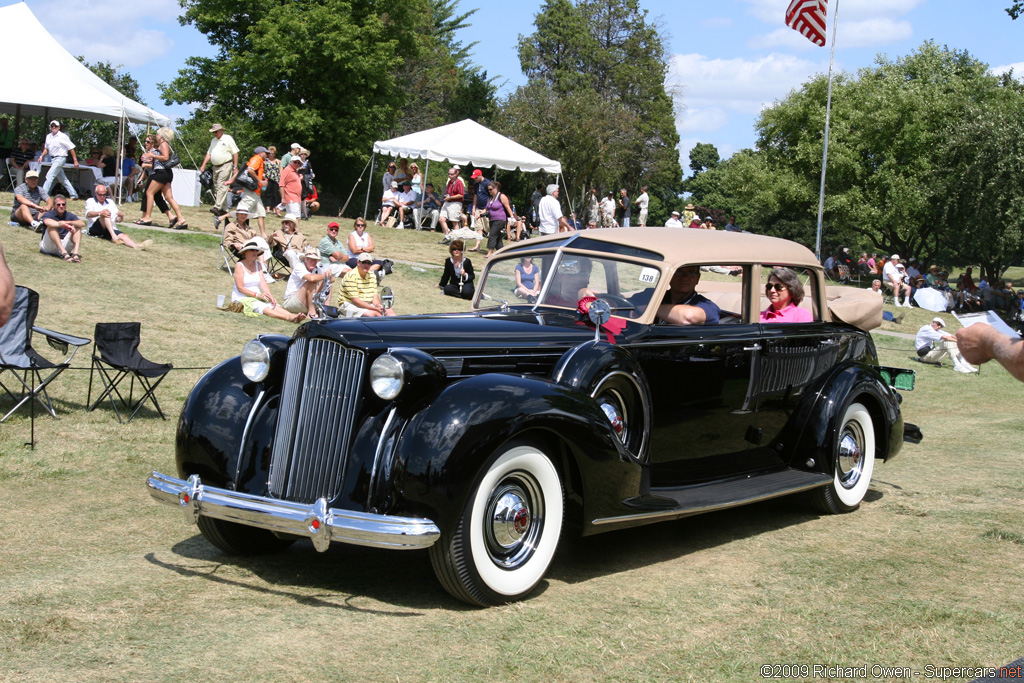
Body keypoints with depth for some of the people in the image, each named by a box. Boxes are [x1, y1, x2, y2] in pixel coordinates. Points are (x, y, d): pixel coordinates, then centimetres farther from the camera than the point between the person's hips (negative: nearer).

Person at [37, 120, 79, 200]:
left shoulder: (63, 137, -9)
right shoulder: (48, 136, 12)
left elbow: (71, 148, -9)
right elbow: (46, 148, 23)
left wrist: (75, 160, -12)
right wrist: (41, 156, 7)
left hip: (60, 158, -8)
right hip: (53, 159, 8)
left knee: (50, 176, -15)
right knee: (62, 179, 11)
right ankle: (74, 195, 19)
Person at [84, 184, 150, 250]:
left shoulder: (110, 202, 24)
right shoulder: (90, 201, 13)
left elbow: (118, 220, 18)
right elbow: (88, 214, -9)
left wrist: (121, 216, -7)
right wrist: (100, 213, -29)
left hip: (111, 230, 3)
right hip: (94, 229, -3)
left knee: (123, 236, -27)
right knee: (105, 215, -31)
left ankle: (136, 246, -56)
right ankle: (114, 237, -49)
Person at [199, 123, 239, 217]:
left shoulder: (228, 139, -4)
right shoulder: (213, 141, 17)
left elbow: (235, 153, -6)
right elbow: (209, 154, 19)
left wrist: (235, 167, -11)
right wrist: (203, 165, 9)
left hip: (226, 166, -8)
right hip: (216, 167, 8)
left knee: (222, 186, -17)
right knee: (216, 187, 7)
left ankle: (217, 208, -26)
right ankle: (225, 208, 12)